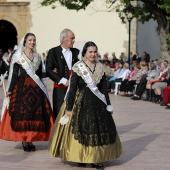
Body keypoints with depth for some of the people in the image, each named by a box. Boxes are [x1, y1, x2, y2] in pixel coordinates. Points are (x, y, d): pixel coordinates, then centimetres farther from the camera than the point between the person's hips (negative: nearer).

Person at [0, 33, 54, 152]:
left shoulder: (37, 57, 13)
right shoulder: (18, 56, 0)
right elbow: (14, 74, -4)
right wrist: (10, 90, -8)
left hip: (36, 88, 4)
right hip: (22, 87, -4)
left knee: (35, 114, 1)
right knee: (22, 114, -3)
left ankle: (31, 140, 8)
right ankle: (24, 141, 3)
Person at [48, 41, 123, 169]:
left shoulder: (100, 67, 6)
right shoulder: (78, 67, -6)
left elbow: (104, 87, 12)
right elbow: (72, 89, -6)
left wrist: (108, 105, 11)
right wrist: (69, 108, -7)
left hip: (97, 103, 4)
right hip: (81, 103, -4)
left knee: (99, 129, 3)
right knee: (81, 129, 1)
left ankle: (96, 159, 10)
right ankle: (80, 158, 13)